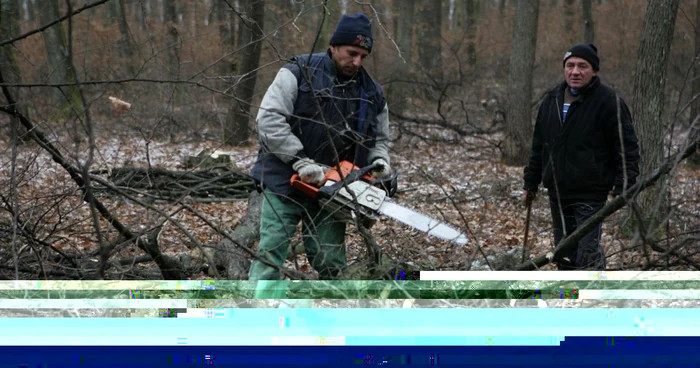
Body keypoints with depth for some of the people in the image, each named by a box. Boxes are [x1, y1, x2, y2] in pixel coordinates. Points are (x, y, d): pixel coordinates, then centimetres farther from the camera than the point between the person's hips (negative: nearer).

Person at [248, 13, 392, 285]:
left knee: (332, 265, 4)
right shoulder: (299, 73, -9)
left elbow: (379, 138, 20)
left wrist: (380, 160, -4)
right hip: (285, 184, -4)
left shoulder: (372, 94, 7)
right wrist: (300, 161, -22)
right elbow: (269, 119, -16)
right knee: (270, 255, -6)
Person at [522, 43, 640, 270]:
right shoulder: (552, 100, 11)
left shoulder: (608, 101, -8)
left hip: (590, 194, -6)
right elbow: (538, 146, 19)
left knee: (587, 254, -14)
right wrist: (530, 183, 18)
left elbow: (626, 146, -10)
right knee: (564, 254, 12)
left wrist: (623, 187, -18)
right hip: (558, 193, 6)